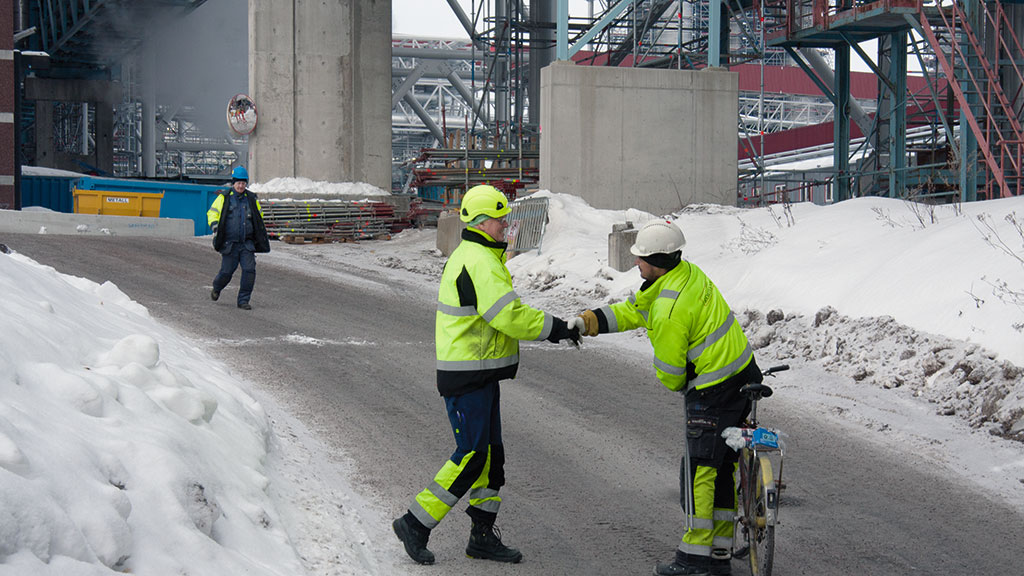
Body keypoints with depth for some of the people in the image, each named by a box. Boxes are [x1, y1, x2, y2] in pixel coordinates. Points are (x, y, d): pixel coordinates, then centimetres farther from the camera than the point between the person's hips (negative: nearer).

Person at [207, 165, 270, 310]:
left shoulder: (251, 199, 10)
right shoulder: (224, 197, 1)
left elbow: (259, 215, 24)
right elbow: (212, 213, 1)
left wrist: (261, 236, 19)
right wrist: (215, 226, -18)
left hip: (247, 243, 3)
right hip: (230, 243, -3)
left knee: (249, 270, -11)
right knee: (227, 271, 1)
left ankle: (243, 300, -1)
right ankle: (216, 288, 33)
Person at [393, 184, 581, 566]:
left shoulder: (472, 257, 17)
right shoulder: (479, 263, -19)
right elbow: (509, 316, -25)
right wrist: (553, 328, -14)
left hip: (481, 375, 11)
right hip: (467, 376, -11)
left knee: (490, 455, 13)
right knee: (471, 457, -7)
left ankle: (483, 535, 19)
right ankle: (415, 524, 2)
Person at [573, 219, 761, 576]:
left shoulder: (668, 311, -24)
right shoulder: (688, 273, 7)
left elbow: (669, 370, -13)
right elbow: (632, 311, 15)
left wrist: (677, 386, 10)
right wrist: (588, 322, 9)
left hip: (713, 393, -10)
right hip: (743, 378, 10)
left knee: (698, 469, -1)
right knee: (723, 467, 13)